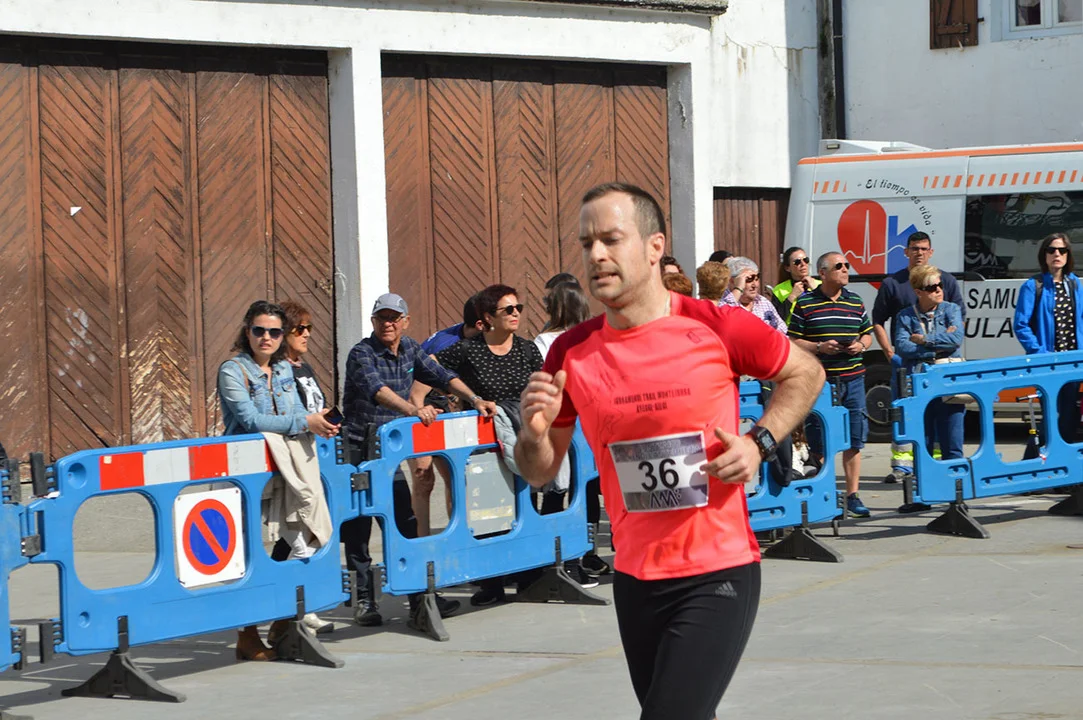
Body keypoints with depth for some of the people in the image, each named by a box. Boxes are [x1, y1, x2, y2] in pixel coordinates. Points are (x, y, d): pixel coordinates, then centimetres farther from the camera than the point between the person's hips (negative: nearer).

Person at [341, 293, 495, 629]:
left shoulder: (410, 349, 7)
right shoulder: (361, 355, -15)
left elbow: (441, 375, 14)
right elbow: (376, 389, -32)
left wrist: (475, 399, 1)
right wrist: (414, 410, -47)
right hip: (357, 452, -6)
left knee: (406, 524, 3)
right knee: (358, 531, -1)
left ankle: (420, 598, 5)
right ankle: (364, 601, 7)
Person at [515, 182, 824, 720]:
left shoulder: (717, 327, -10)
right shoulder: (571, 353, 0)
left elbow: (806, 374, 7)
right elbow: (540, 473, 9)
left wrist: (758, 443, -8)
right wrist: (535, 431, -13)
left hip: (718, 576, -4)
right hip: (635, 579, 5)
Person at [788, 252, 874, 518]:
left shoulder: (855, 302, 12)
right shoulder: (805, 304, -1)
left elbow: (868, 334, 20)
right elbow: (792, 341, -1)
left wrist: (861, 345, -1)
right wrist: (819, 347, -14)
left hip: (852, 378, 4)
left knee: (854, 440, 4)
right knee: (819, 443, -1)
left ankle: (852, 495, 12)